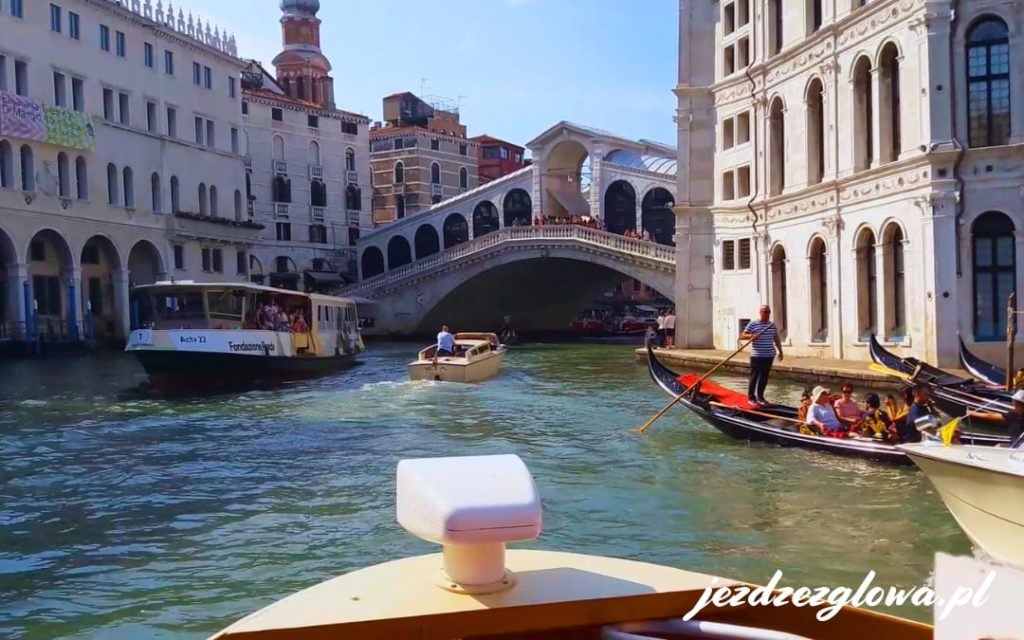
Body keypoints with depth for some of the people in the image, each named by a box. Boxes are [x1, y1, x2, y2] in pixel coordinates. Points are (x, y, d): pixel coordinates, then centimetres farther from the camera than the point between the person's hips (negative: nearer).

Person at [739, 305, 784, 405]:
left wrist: (780, 351, 14)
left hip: (769, 356, 5)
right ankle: (751, 397, 6)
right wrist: (750, 336, -25)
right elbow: (742, 336, -6)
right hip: (757, 356, -5)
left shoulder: (772, 325, 11)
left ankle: (760, 396, 19)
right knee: (754, 376, -2)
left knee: (764, 377, 10)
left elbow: (776, 339, 18)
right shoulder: (752, 324, -6)